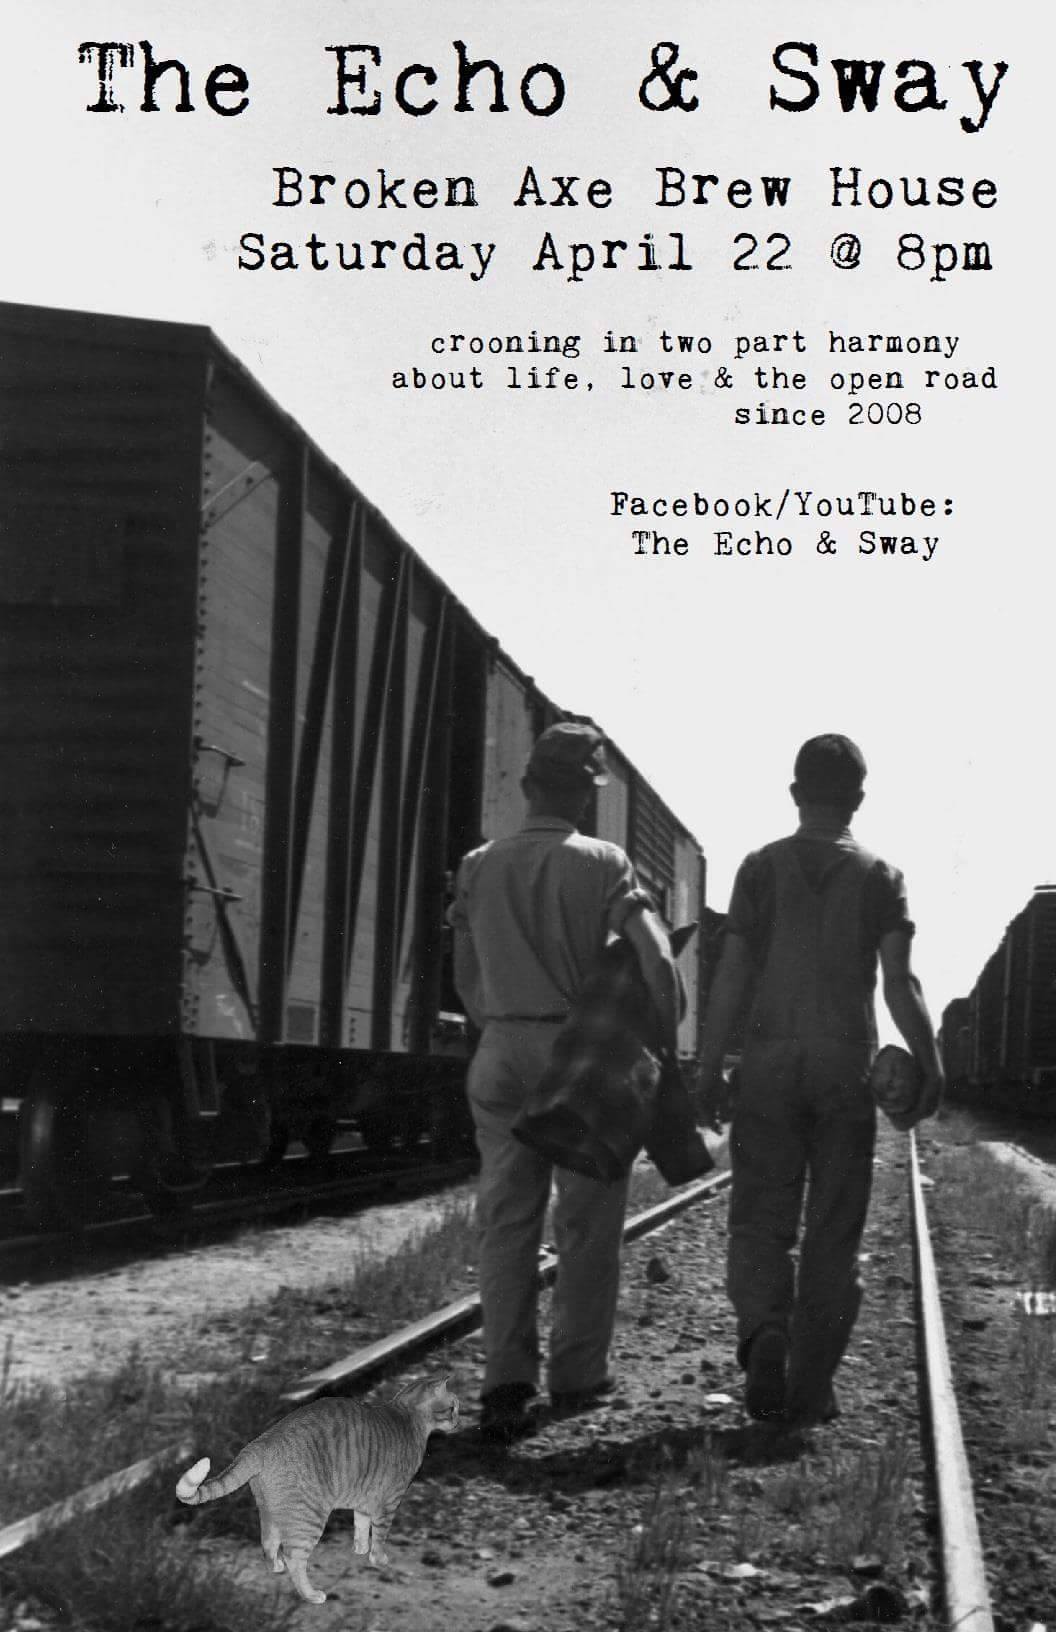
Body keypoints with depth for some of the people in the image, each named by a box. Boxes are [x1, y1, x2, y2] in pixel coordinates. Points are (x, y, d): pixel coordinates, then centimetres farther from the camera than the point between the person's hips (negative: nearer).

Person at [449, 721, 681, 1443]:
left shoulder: (479, 868, 5)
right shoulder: (603, 864, -6)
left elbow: (467, 979, 12)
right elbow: (657, 962, -13)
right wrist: (665, 1045, 0)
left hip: (502, 1054, 3)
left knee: (507, 1222, 5)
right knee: (588, 1223, 8)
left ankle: (506, 1384, -3)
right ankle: (577, 1377, 15)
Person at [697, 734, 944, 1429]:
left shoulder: (762, 868, 3)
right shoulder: (881, 877, 4)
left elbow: (732, 975, -1)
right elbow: (900, 982, -7)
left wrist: (710, 1069, 2)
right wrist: (930, 1063, -3)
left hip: (771, 1060, 0)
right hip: (847, 1065, 0)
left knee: (761, 1216, 5)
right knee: (834, 1231, 7)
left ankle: (764, 1329, -22)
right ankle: (811, 1390, 9)